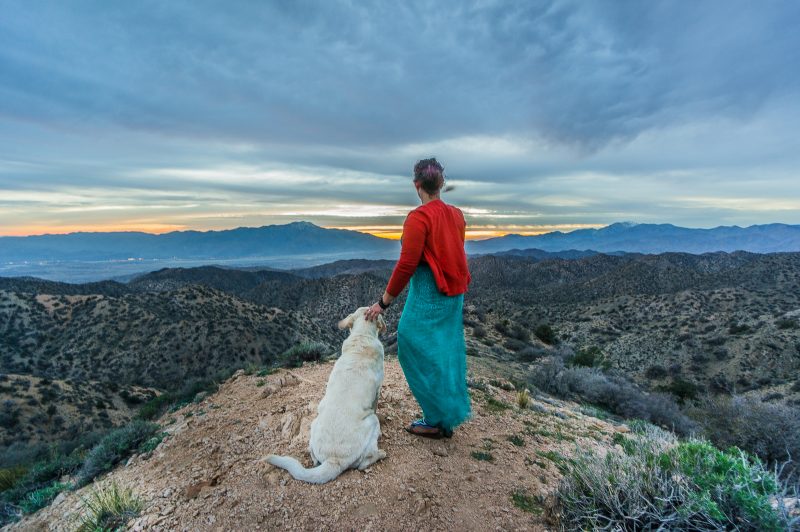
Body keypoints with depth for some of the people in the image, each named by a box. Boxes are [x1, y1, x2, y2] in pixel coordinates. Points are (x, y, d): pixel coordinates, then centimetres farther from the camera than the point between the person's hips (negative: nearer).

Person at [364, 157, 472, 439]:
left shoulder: (419, 217, -17)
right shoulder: (457, 215, 6)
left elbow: (406, 265, -19)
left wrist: (383, 302, -12)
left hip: (428, 296, -8)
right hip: (455, 295, 8)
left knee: (419, 354, 6)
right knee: (448, 354, 17)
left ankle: (438, 421, 16)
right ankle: (449, 415, 31)